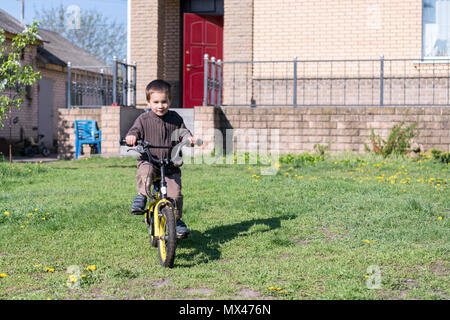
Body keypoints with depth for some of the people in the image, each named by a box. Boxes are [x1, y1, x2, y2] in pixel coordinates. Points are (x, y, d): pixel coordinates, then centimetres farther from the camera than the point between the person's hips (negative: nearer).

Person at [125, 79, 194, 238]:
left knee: (175, 193, -9)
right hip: (149, 160, -1)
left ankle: (177, 219, 13)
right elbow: (136, 130, -4)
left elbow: (181, 130, 10)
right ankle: (141, 196, -18)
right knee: (145, 172, -38)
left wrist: (188, 137, -14)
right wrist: (131, 136, -29)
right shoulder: (144, 119, 1)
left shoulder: (175, 118, 7)